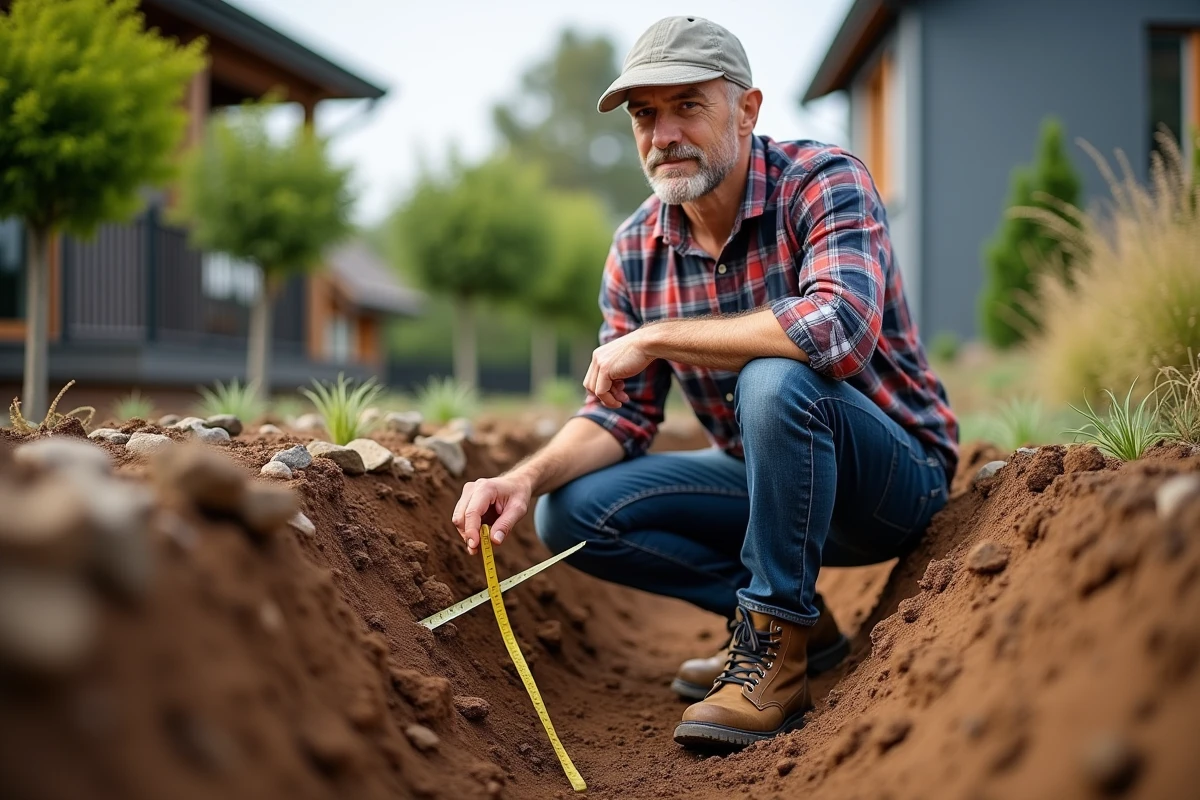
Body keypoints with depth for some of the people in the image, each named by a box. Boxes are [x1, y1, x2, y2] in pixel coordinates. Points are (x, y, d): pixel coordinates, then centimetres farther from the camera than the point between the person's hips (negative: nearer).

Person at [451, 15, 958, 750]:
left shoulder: (823, 182, -19)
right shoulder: (637, 250, -2)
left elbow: (838, 325, -38)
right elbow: (620, 415, 0)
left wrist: (653, 338, -29)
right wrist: (528, 479, -22)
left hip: (895, 474, -6)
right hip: (770, 478, 6)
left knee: (775, 382, -35)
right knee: (573, 512, -9)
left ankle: (775, 645, -19)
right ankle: (797, 618, 3)